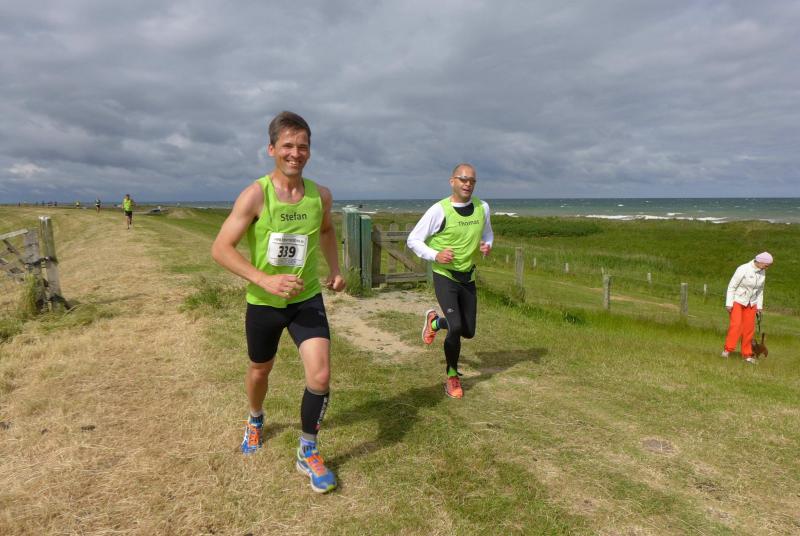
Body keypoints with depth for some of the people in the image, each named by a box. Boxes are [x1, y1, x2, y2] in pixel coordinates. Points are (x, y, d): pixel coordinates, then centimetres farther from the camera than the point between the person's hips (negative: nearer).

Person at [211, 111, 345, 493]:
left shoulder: (321, 196, -6)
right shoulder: (255, 195, -17)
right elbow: (220, 249, -19)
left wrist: (335, 269, 5)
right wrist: (265, 280, -29)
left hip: (308, 299, 2)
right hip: (263, 302, -1)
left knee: (320, 376, -12)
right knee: (259, 371, 20)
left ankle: (308, 453, 13)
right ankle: (256, 421, 55)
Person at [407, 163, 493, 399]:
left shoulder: (482, 208, -1)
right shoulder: (439, 210, -15)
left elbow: (487, 233, 18)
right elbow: (413, 240, -10)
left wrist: (487, 245, -5)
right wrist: (435, 255, -25)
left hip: (468, 277, 5)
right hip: (445, 276, -5)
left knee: (468, 332, 9)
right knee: (456, 327, -18)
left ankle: (435, 321, 42)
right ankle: (452, 377, 8)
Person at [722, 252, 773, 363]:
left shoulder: (762, 272, -1)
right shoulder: (743, 269, -19)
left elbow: (760, 290, 11)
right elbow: (732, 286, -15)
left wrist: (759, 306, 10)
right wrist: (729, 304, -18)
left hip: (751, 304, 6)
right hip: (737, 301, -6)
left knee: (749, 328, 3)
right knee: (736, 325, -20)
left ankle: (747, 354, 11)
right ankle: (727, 349, -15)